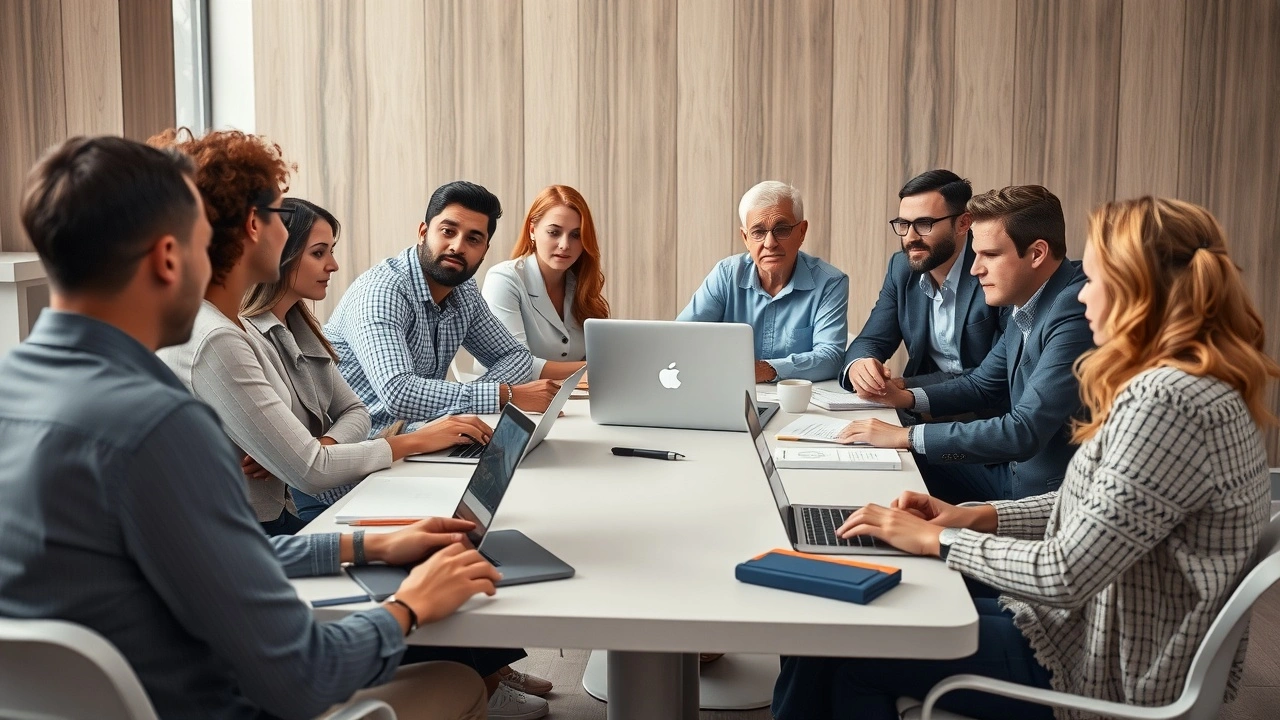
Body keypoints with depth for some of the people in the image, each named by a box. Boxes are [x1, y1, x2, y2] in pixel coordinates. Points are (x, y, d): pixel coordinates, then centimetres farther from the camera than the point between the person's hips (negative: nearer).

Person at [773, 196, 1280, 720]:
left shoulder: (1169, 400, -26)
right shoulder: (1176, 382, 7)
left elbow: (1065, 575, -26)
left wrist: (937, 539, -13)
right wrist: (981, 517, 4)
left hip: (1109, 674, -9)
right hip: (1088, 628, 9)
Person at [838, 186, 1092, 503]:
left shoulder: (1075, 311, -25)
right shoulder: (1027, 306, 6)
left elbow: (1024, 432, -30)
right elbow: (982, 385, 20)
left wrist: (906, 436, -24)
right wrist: (907, 398, 3)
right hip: (1015, 471, 9)